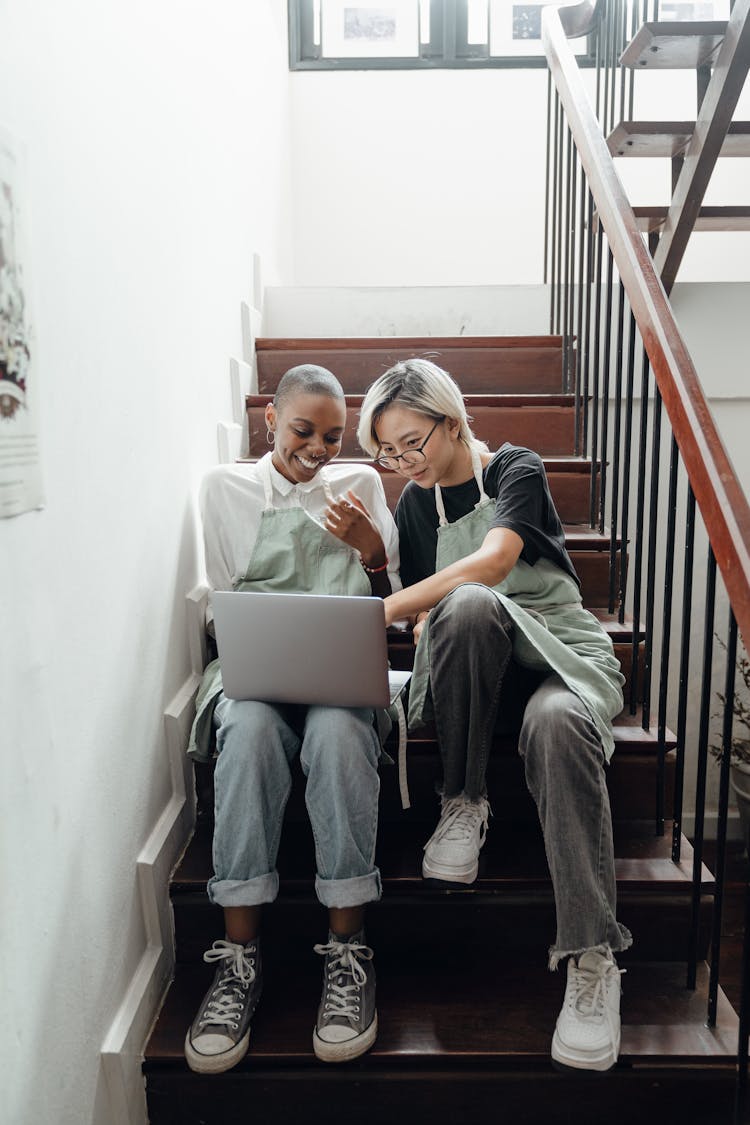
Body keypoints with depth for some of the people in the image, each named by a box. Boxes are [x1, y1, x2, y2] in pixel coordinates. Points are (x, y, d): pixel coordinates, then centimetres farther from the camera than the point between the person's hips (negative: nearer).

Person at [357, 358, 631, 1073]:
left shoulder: (515, 470, -3)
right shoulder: (415, 503, 12)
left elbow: (494, 560, -23)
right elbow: (430, 603, 11)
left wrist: (388, 610, -31)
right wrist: (427, 637, -14)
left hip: (562, 649, -2)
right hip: (474, 661, 2)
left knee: (556, 722, -39)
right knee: (467, 606, -35)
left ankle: (592, 958, -32)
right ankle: (463, 803, -20)